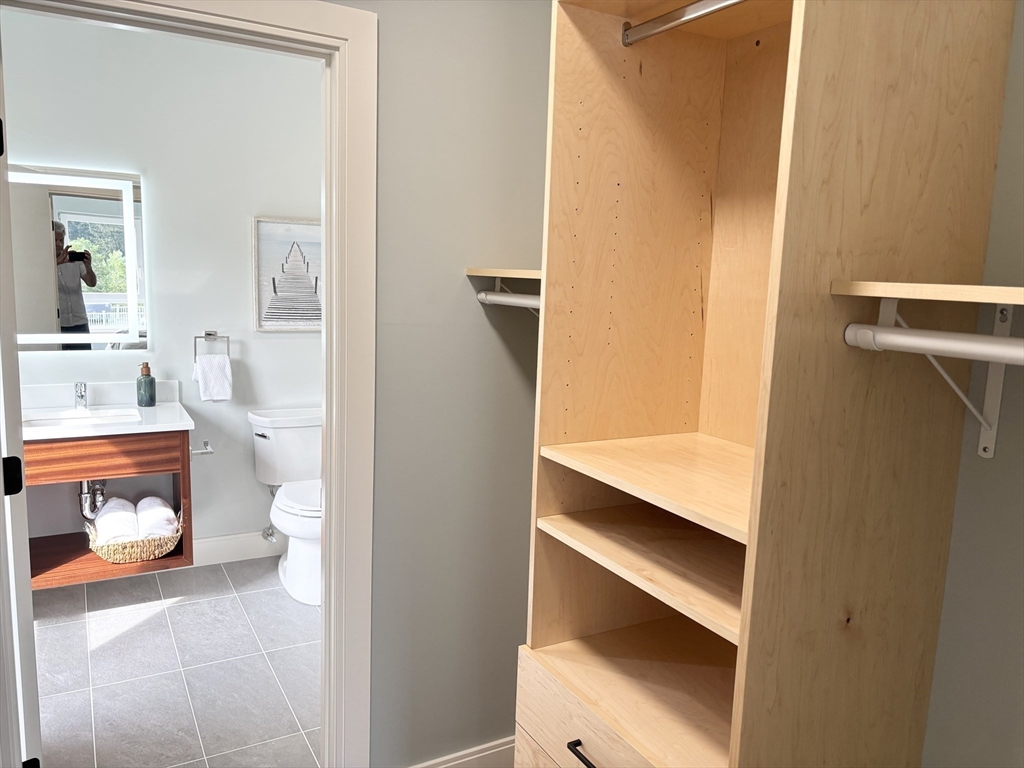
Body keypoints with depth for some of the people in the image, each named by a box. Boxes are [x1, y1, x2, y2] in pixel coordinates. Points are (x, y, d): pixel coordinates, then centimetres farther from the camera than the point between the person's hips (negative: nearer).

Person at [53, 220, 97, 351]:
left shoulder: (75, 259, 6)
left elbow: (91, 283, -4)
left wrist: (88, 266, -24)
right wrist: (58, 262, -36)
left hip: (79, 323, 2)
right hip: (56, 324, -2)